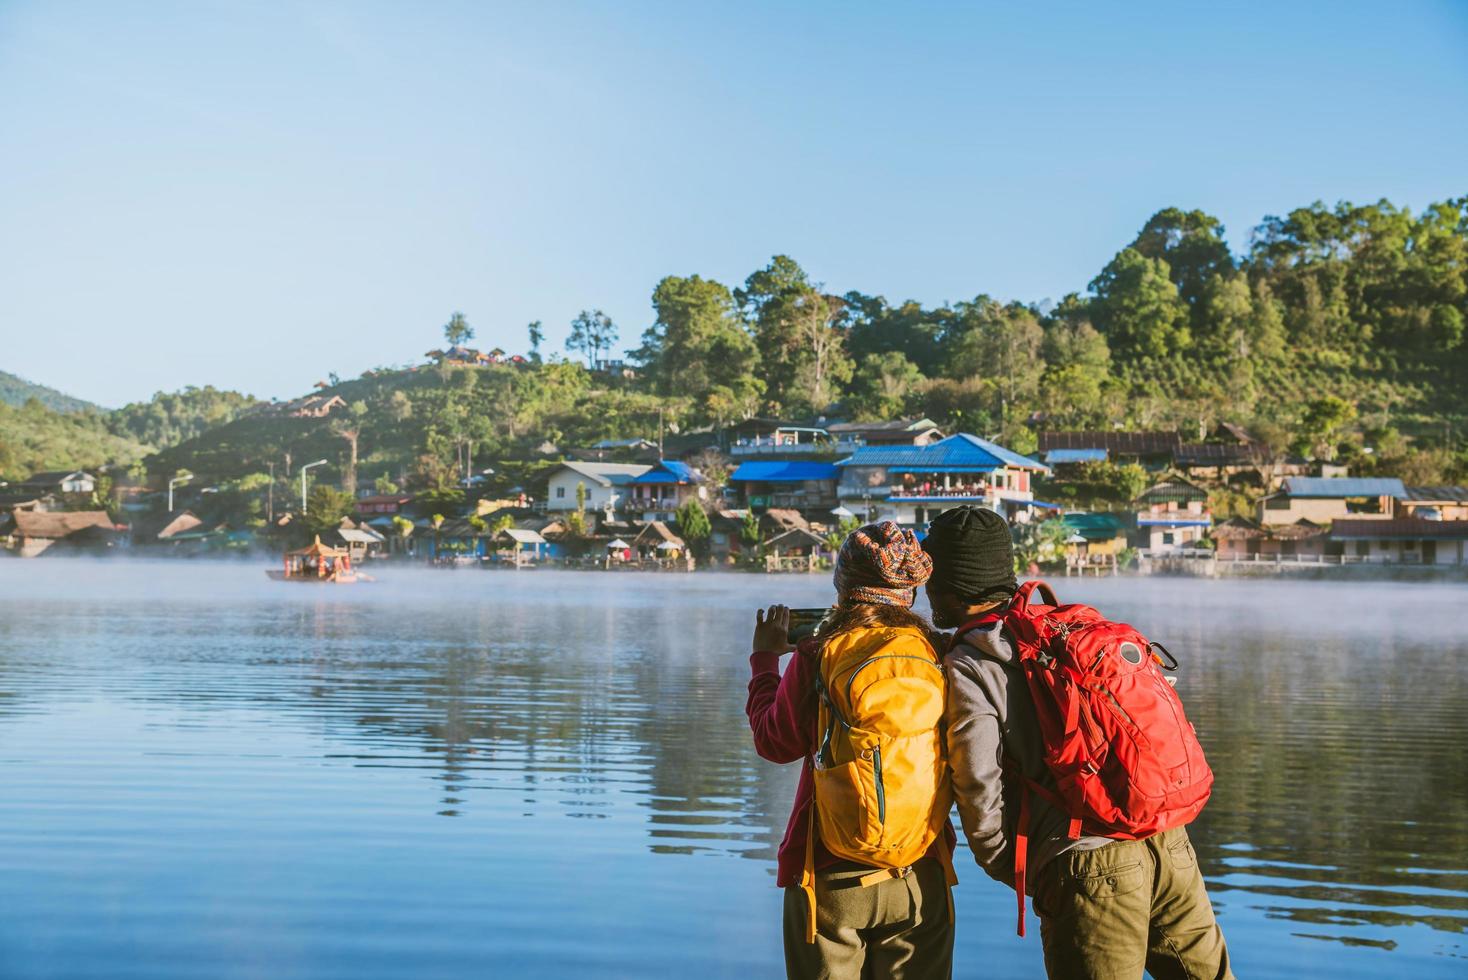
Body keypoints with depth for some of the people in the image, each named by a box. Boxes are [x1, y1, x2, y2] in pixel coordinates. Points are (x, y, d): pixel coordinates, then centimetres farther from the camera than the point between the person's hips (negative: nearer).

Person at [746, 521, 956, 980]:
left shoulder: (818, 657, -11)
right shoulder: (935, 656, -4)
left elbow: (774, 742, 0)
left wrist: (766, 659, 14)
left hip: (832, 878, -2)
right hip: (921, 879, 2)